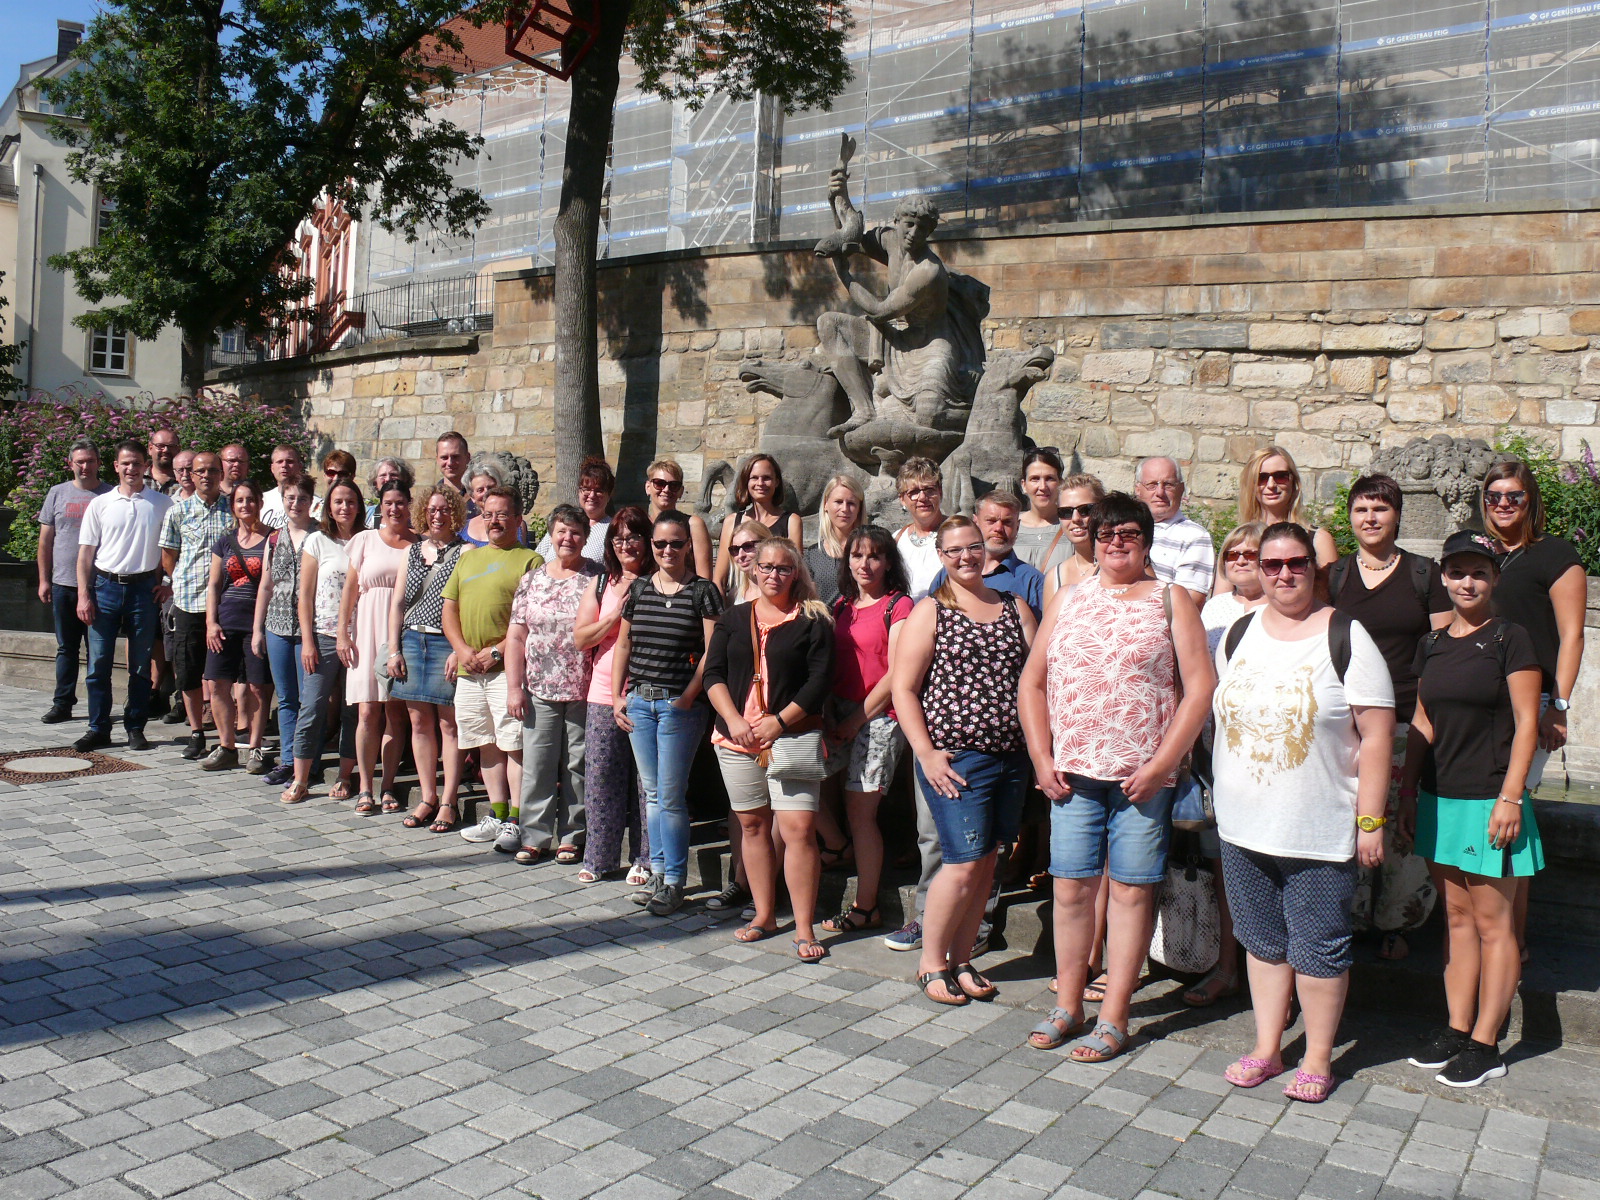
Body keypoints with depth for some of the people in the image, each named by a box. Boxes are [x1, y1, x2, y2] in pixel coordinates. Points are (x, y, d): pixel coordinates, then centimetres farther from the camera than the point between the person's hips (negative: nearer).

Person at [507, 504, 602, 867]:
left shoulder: (598, 579, 1)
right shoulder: (532, 580, 9)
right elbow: (517, 637, 8)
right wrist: (514, 686, 1)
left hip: (583, 691, -2)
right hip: (540, 690, 2)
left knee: (578, 766, 5)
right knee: (537, 765, 3)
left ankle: (571, 837, 17)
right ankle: (534, 836, 14)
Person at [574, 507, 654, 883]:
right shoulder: (601, 585, 11)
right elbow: (580, 638, 4)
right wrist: (618, 616, -7)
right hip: (605, 696, 3)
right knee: (601, 777, 6)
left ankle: (644, 859, 15)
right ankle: (599, 856, 19)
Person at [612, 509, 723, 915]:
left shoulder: (703, 591, -4)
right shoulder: (639, 588, 10)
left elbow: (712, 652, -7)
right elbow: (623, 645, 15)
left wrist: (686, 698, -13)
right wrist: (617, 696, 8)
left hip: (680, 703, -5)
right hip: (639, 701, 5)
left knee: (671, 796, -2)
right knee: (651, 792, 11)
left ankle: (673, 882, 8)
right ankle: (658, 871, 21)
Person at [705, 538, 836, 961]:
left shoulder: (813, 621, 1)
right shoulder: (734, 618, 11)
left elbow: (820, 681, -6)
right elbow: (713, 673, 6)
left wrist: (777, 723, -13)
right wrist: (734, 720, -8)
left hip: (794, 736, -4)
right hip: (737, 737, 4)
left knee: (799, 829, -10)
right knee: (753, 825, 10)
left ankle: (804, 929, -4)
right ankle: (764, 916, 23)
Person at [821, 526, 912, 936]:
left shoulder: (898, 605, -6)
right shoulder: (842, 605, 15)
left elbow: (896, 675, -11)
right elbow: (831, 664, 14)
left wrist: (855, 720, -10)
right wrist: (831, 716, 0)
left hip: (879, 716, -6)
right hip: (841, 714, 6)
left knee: (860, 810, -6)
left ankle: (866, 908, 5)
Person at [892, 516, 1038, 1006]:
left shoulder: (1015, 607, 12)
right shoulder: (930, 611, -1)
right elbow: (903, 689, -4)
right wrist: (926, 753, -12)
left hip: (1011, 757, 5)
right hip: (957, 758, -5)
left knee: (986, 864, 9)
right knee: (964, 864, -7)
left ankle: (961, 961, 23)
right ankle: (931, 963, 10)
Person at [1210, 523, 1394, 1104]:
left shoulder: (1346, 638, -9)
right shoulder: (1238, 634, 7)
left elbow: (1376, 735, -10)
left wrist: (1370, 820, -13)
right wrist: (1221, 802, 12)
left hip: (1319, 832, -4)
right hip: (1243, 827, 5)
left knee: (1317, 948, 6)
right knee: (1263, 942, 15)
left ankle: (1318, 1058, 23)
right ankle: (1266, 1048, 29)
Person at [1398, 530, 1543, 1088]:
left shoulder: (1510, 639, -6)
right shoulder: (1433, 644, 11)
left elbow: (1526, 724, -9)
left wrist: (1509, 797, -15)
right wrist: (1407, 791, 11)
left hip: (1488, 801, -6)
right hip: (1439, 799, 6)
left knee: (1492, 923, 2)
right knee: (1457, 918, 13)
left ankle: (1485, 1045, 10)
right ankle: (1457, 1029, 21)